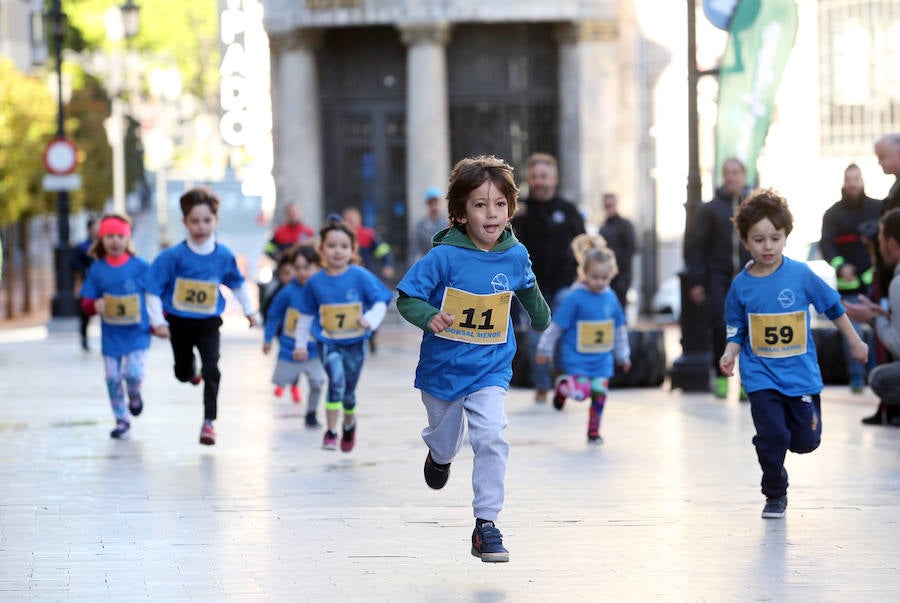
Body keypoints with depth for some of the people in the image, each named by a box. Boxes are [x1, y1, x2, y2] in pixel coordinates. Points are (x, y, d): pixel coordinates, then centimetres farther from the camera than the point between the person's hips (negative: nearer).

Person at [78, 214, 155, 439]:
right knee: (113, 378, 2)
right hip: (111, 336, 2)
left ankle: (135, 395, 21)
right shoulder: (97, 270, 0)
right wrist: (94, 305, -20)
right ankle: (121, 420, 19)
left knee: (133, 373, -16)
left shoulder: (140, 267, -6)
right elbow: (86, 303, 3)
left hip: (137, 334, -2)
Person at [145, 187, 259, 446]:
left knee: (211, 370, -14)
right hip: (179, 322, 0)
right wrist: (158, 322, -15)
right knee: (183, 374, 15)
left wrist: (249, 311, 17)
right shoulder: (173, 256, -17)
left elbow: (238, 284, 11)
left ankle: (209, 422, -5)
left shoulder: (224, 256, -8)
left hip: (208, 322, 0)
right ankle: (192, 370, 53)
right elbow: (153, 289, -12)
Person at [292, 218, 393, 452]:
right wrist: (300, 342, 11)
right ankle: (330, 431, -12)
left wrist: (370, 319, -29)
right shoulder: (315, 282, -4)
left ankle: (349, 422, 44)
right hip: (328, 342, 0)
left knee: (348, 392, 12)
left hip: (354, 342, 0)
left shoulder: (361, 277, -11)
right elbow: (306, 314, 8)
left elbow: (380, 302, -9)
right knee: (337, 380, -23)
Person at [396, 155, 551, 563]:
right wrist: (428, 317, -36)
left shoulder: (515, 255, -7)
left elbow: (527, 288, 17)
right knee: (445, 438, 19)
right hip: (442, 368, -1)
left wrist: (541, 316, 34)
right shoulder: (444, 258, -20)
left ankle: (486, 523, -10)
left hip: (490, 369, 1)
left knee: (491, 439, -17)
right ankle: (439, 454, 58)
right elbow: (406, 298, -16)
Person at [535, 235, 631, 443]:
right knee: (581, 391, -17)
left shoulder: (611, 298, 2)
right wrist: (545, 349, 0)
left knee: (599, 394, 3)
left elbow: (619, 329, 15)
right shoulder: (576, 298, -13)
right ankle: (563, 385, 17)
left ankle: (593, 431, 20)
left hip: (602, 359, 5)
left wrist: (623, 355, 22)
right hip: (577, 358, -5)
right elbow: (556, 325, -5)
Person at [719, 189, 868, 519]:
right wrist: (730, 354, -14)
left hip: (801, 373, 0)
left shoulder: (801, 275, -7)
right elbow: (736, 331, 5)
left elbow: (833, 306, 5)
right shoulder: (742, 285, -4)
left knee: (806, 441, 3)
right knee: (772, 436, -11)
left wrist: (855, 342, 12)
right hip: (761, 377, 0)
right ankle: (775, 496, 11)